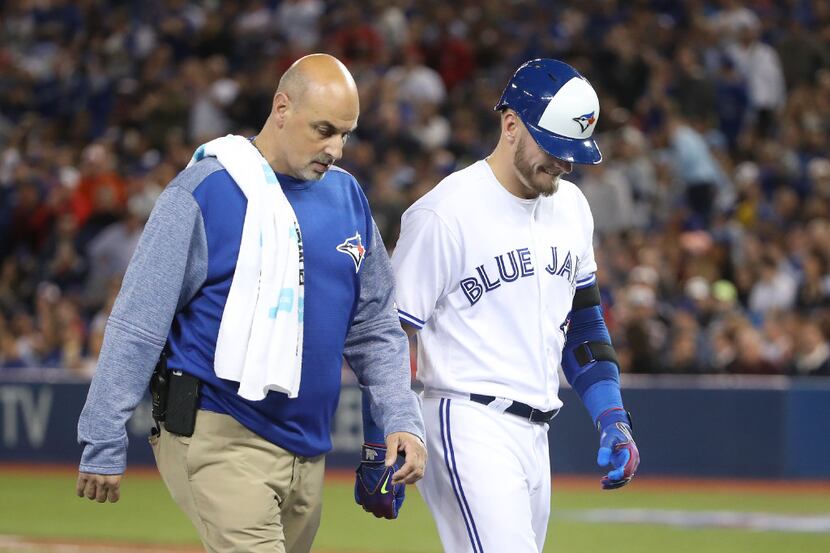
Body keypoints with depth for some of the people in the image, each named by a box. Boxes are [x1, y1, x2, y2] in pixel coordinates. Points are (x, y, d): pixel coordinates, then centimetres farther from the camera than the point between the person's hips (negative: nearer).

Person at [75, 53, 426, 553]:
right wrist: (105, 446, -8)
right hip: (218, 438, -7)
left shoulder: (347, 197, 11)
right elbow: (137, 325, -7)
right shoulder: (206, 190, -8)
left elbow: (375, 328, 19)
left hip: (307, 450, 7)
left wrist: (402, 419, 5)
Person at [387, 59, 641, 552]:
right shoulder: (444, 213, -12)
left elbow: (581, 320, 22)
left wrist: (612, 417, 11)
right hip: (470, 426, -8)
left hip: (536, 435, 8)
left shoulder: (571, 206, 12)